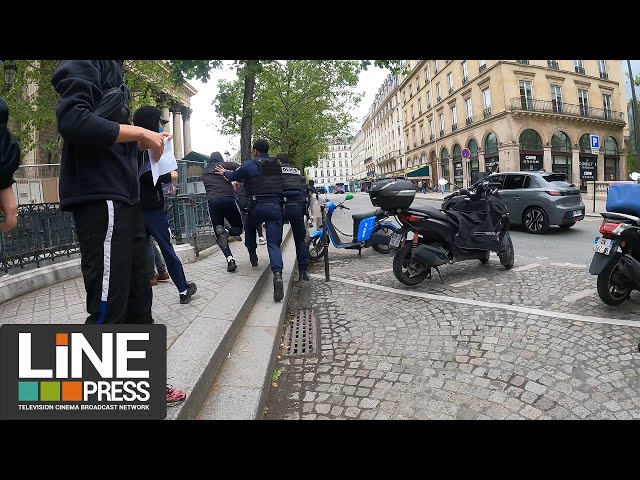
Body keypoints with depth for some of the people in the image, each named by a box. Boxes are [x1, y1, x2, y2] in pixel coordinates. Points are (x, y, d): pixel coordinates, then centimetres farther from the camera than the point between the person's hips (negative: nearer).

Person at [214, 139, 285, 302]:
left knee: (250, 227, 33)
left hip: (258, 206, -2)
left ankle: (253, 256, 36)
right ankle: (277, 274, -25)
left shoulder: (250, 165, -1)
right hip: (275, 206, 2)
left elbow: (235, 175, 16)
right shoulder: (276, 164, 14)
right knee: (274, 244, -3)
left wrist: (225, 173, 39)